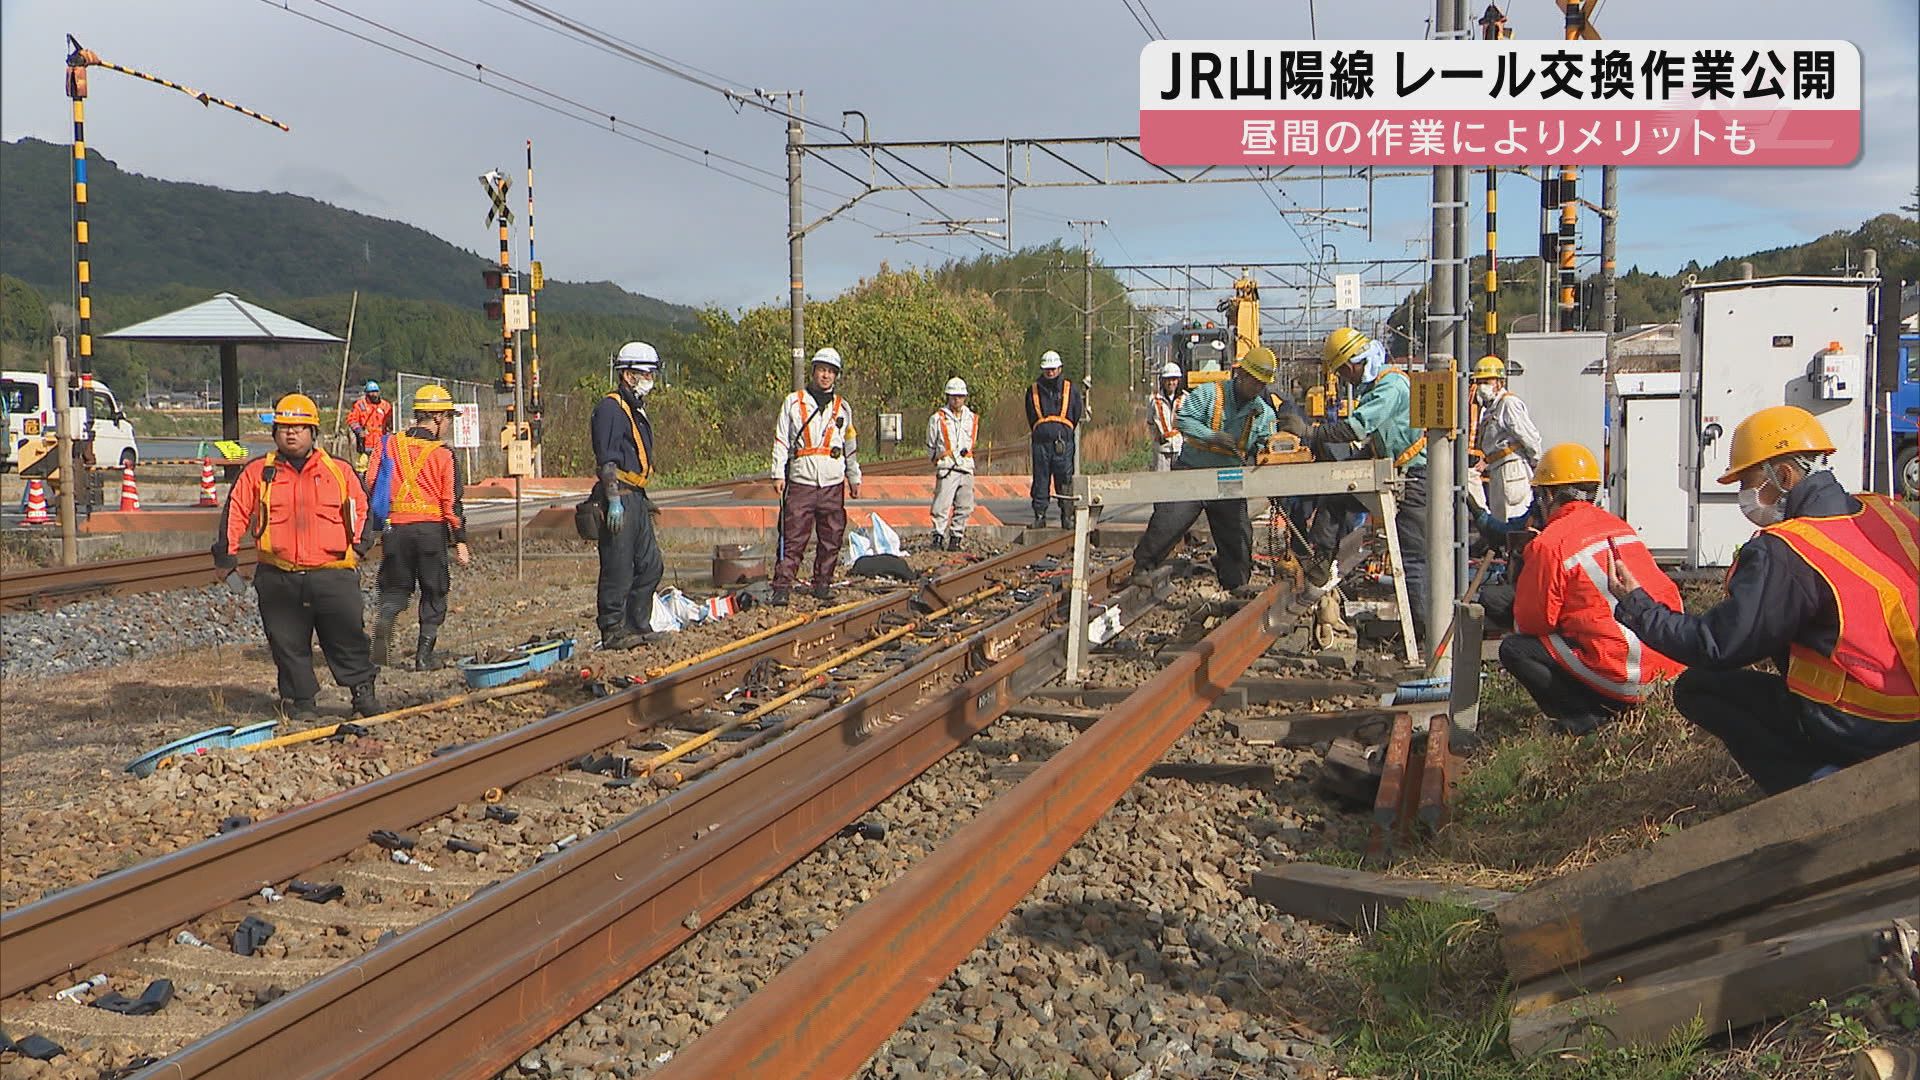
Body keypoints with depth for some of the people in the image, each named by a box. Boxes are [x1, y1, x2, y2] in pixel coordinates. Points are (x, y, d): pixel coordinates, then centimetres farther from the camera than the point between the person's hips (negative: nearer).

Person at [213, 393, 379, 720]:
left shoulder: (339, 472, 8)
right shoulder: (257, 473, 8)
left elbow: (359, 508, 14)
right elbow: (236, 512, 10)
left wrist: (359, 544, 2)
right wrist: (226, 555, 5)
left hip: (332, 574, 0)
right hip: (279, 579, 1)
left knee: (348, 635, 2)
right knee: (289, 644, 5)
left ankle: (363, 690, 16)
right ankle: (300, 701, 16)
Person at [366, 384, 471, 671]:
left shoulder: (387, 446, 6)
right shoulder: (444, 455, -4)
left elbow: (369, 487, 5)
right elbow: (452, 502, -6)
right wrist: (460, 542, -2)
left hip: (394, 527, 3)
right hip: (431, 528, -3)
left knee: (395, 588, 15)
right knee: (434, 593, 10)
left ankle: (384, 618, -17)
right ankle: (424, 655, 9)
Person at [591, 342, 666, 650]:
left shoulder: (637, 410, 20)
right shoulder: (610, 408, -11)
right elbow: (607, 459, -18)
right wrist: (614, 501, -23)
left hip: (636, 498, 10)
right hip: (619, 498, -10)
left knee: (651, 566, 11)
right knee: (618, 568, -6)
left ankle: (638, 626, 19)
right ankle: (612, 632, 0)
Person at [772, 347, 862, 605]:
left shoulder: (842, 407, 15)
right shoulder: (794, 402, 6)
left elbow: (850, 446, 22)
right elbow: (781, 440, 4)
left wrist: (855, 479, 18)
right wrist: (778, 474, -4)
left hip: (833, 484, 3)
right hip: (801, 481, -3)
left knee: (831, 539, 4)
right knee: (793, 538, -9)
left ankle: (822, 584, 15)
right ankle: (782, 587, -9)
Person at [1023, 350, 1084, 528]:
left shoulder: (1070, 390, 10)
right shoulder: (1033, 391, 12)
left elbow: (1077, 416, 12)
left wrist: (1064, 434, 8)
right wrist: (1042, 433, 7)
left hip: (1063, 442, -1)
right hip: (1041, 441, 1)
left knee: (1065, 480, -3)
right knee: (1040, 480, 1)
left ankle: (1067, 516, 1)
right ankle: (1039, 515, 7)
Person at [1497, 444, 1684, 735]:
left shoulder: (1549, 545, -7)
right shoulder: (1620, 527, 14)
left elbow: (1531, 622, -2)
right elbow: (1668, 595, 20)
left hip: (1616, 674, -8)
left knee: (1513, 649, 1)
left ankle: (1586, 716, -6)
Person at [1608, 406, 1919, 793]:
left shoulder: (1783, 553, -16)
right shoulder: (1886, 513, 6)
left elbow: (1715, 647, -13)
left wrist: (1637, 605, 0)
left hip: (1859, 728, -8)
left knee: (1697, 688, 4)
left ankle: (1815, 785, -5)